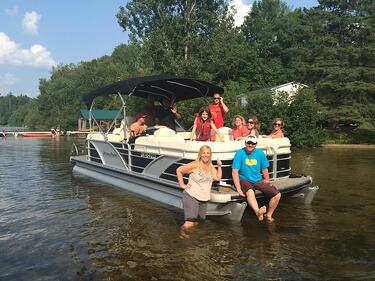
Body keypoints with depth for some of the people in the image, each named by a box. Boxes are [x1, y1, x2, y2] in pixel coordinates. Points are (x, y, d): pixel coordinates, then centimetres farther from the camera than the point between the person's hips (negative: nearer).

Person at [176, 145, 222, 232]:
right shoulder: (195, 165, -12)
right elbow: (179, 170, -9)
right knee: (189, 224, -14)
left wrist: (219, 166, -4)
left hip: (203, 199, 7)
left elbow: (217, 177, 3)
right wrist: (182, 184, -10)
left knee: (196, 222, 16)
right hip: (191, 196, -7)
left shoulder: (210, 166, 9)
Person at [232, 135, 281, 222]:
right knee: (250, 192, -38)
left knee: (277, 194, -8)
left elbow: (265, 169, 16)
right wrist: (239, 189, -21)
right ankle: (258, 212, -60)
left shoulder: (260, 153, 3)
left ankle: (268, 214, 10)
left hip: (258, 180, 5)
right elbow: (235, 172, -15)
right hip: (245, 180, -5)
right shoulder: (240, 153, -10)